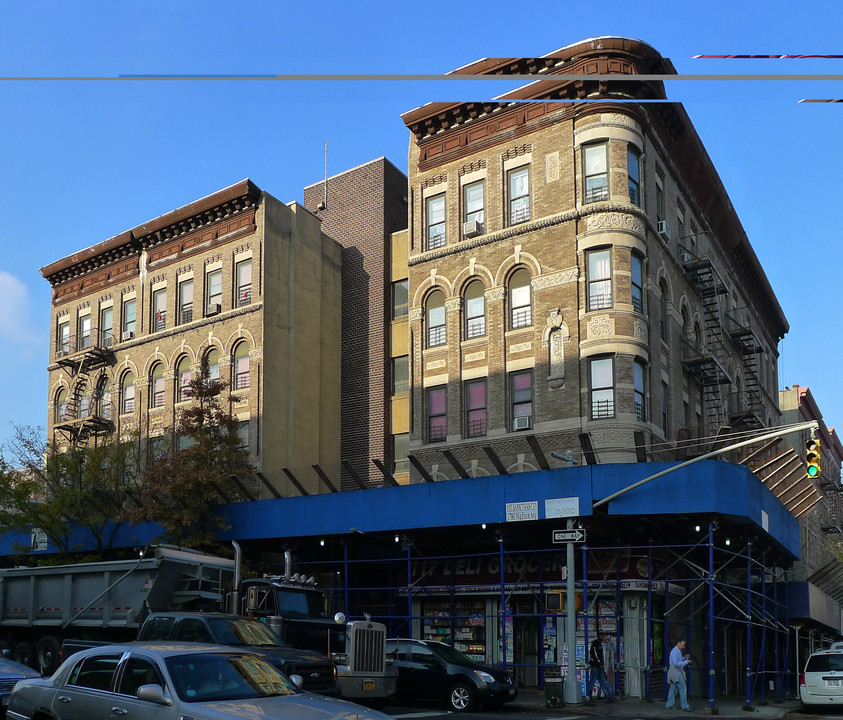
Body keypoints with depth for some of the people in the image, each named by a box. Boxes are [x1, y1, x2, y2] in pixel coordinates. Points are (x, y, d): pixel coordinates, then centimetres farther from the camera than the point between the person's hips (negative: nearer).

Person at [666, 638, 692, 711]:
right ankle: (684, 706, -7)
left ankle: (668, 705, 14)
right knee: (683, 688, -10)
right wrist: (685, 662, -20)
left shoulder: (679, 651, 17)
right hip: (675, 671, -10)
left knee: (673, 688, 11)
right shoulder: (674, 651, -16)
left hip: (678, 671, 10)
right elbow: (675, 663, -23)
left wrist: (685, 658, 6)